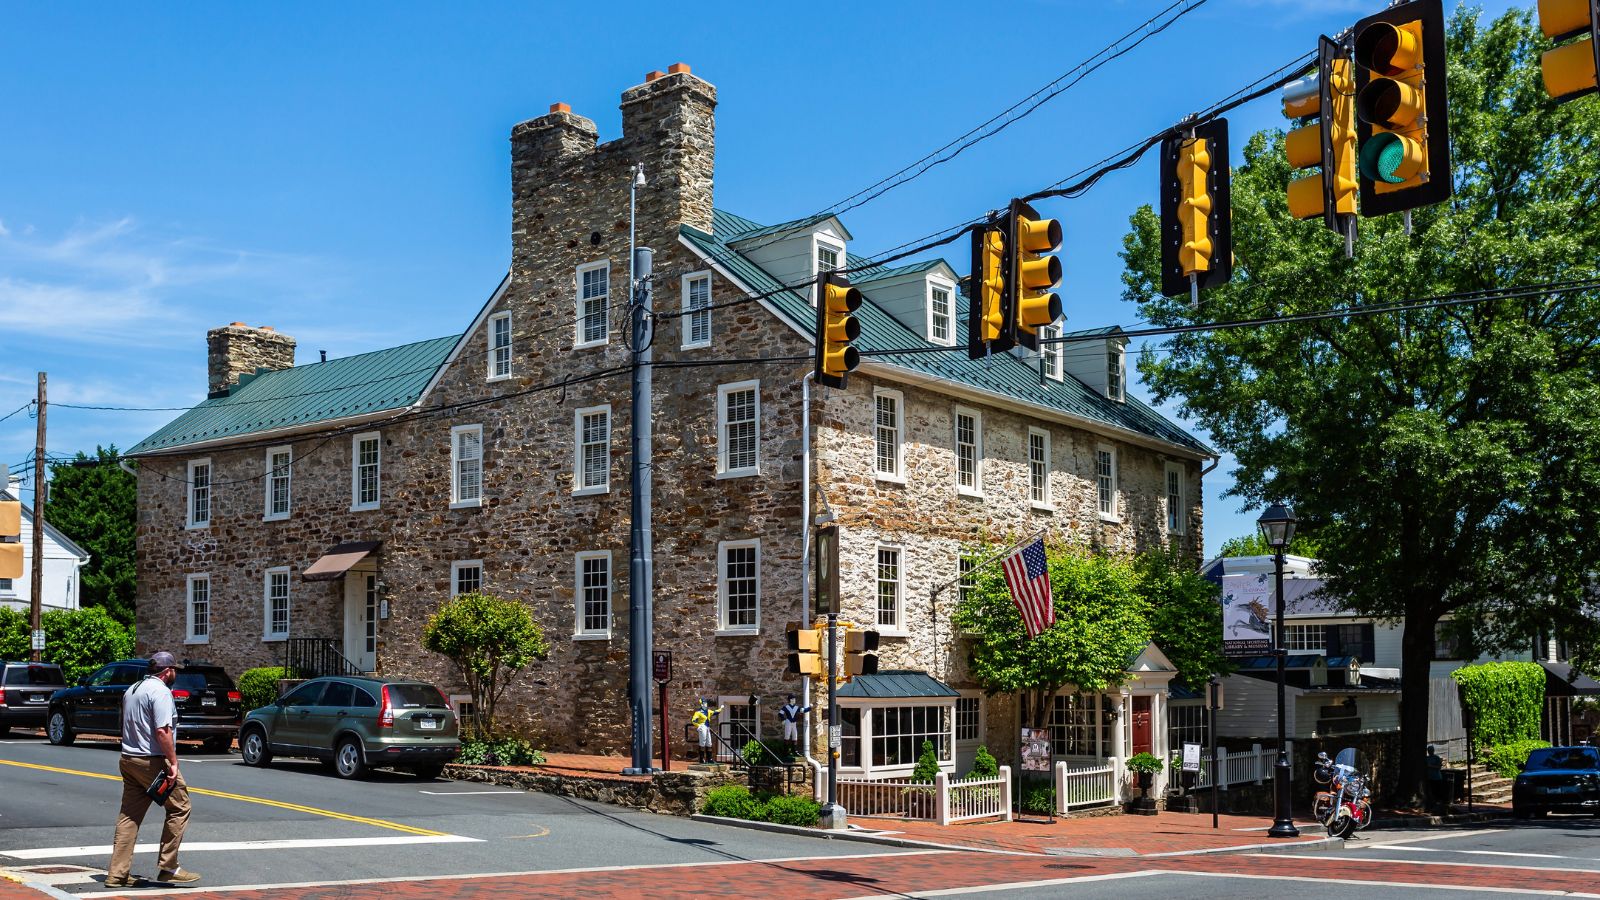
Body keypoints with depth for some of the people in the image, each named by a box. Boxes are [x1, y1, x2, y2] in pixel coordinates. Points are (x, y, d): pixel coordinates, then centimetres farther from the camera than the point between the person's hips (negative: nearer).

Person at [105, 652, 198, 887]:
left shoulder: (132, 689, 17)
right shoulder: (160, 691, -13)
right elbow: (162, 731, -22)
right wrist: (173, 762, -19)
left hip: (129, 759, 9)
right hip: (152, 761, -9)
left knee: (129, 816, 10)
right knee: (179, 807, 1)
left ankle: (117, 874, 9)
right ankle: (168, 868, 0)